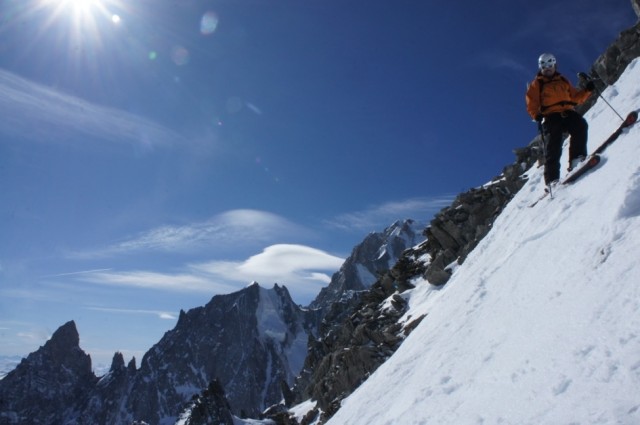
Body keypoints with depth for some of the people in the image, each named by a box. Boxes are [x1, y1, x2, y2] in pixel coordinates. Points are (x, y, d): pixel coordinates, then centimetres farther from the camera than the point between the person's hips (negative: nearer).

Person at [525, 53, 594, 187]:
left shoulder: (563, 80, 27)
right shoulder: (536, 84, 15)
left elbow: (575, 97, 26)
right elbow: (531, 103, 3)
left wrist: (586, 90, 8)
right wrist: (536, 115, -15)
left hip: (568, 113, 4)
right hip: (551, 116, -4)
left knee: (581, 125, -27)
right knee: (554, 146, -15)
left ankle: (577, 159, -29)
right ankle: (552, 179, -19)